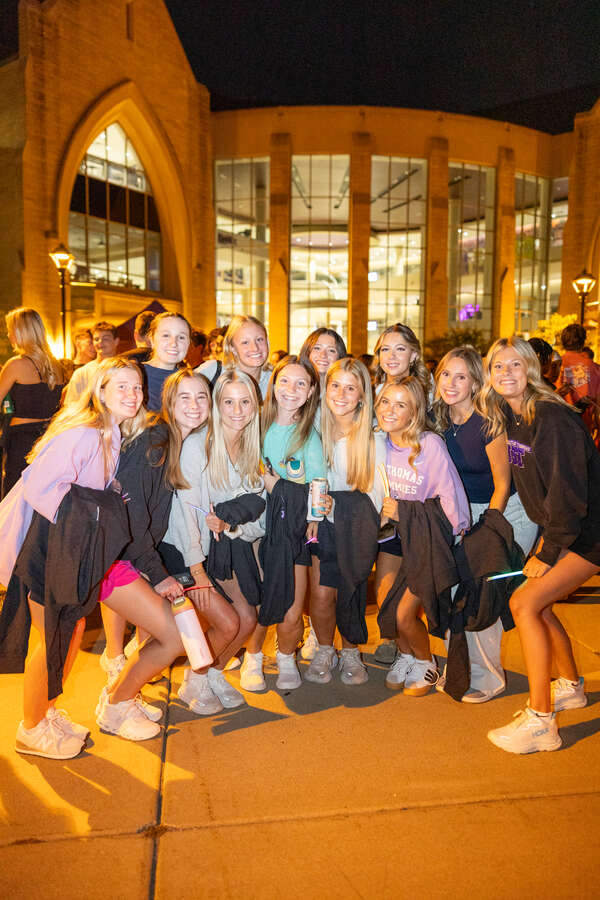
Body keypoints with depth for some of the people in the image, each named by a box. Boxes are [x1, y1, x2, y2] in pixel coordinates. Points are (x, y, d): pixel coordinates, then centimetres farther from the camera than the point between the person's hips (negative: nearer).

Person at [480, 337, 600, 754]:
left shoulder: (551, 419, -22)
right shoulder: (508, 417, 3)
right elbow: (531, 486, 11)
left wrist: (547, 554, -17)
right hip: (561, 526, 8)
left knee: (527, 603, -14)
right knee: (535, 602, 11)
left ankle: (540, 722, -5)